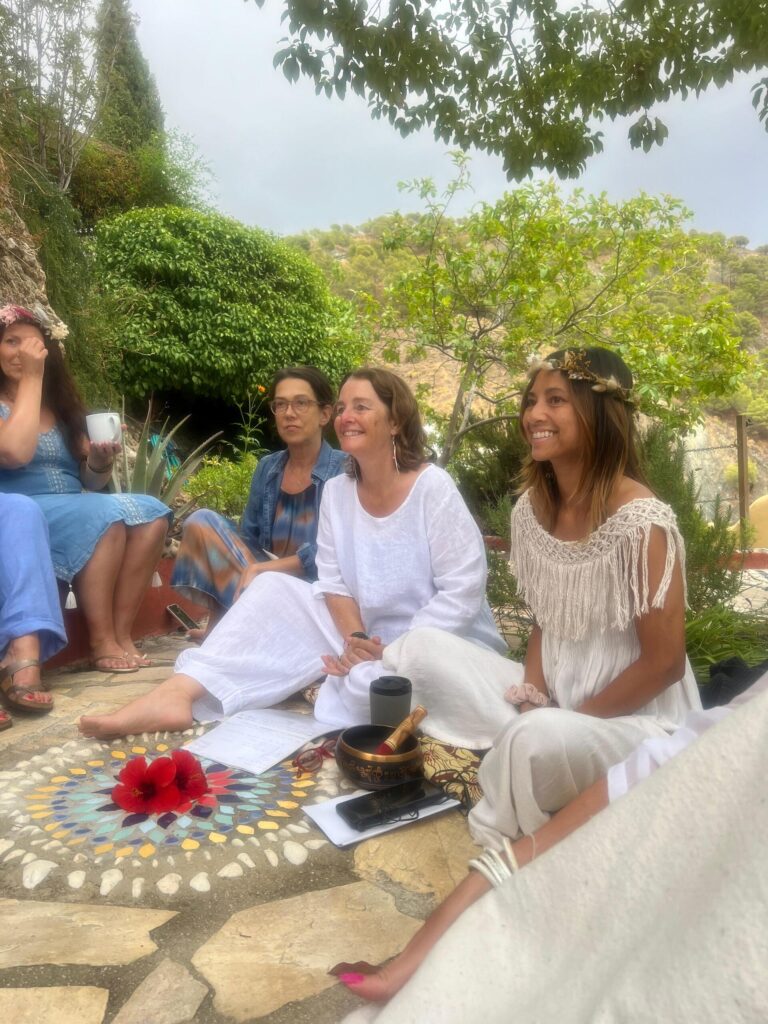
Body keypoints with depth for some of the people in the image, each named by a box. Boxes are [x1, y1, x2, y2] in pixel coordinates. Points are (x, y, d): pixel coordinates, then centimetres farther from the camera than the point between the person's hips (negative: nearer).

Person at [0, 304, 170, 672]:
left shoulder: (62, 406, 16)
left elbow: (90, 481, 14)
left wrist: (101, 461, -11)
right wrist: (30, 377, -13)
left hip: (75, 515, 6)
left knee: (152, 513, -19)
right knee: (107, 514, -31)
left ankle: (120, 632, -20)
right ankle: (101, 642, -23)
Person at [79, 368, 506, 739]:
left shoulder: (434, 488, -17)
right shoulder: (336, 491, 1)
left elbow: (461, 593, -19)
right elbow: (335, 582, 1)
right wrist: (358, 640, -18)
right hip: (369, 639, 6)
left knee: (365, 687, -37)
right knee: (274, 590, -10)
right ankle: (177, 695, -20)